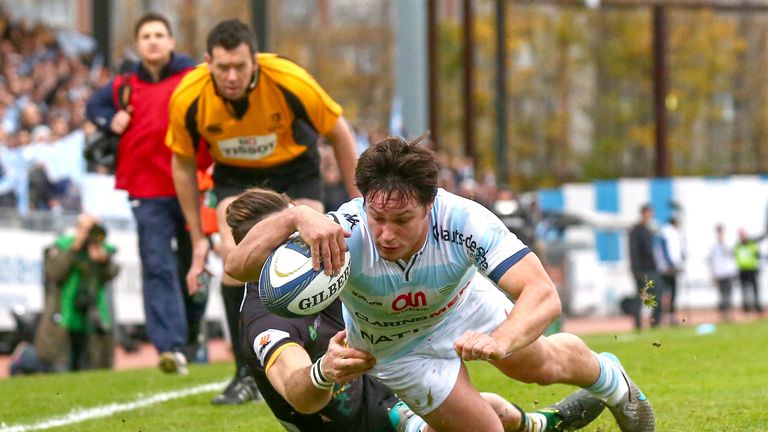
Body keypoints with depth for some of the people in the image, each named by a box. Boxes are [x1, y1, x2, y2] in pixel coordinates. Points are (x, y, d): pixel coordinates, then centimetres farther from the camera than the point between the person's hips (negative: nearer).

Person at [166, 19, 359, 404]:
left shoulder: (291, 83, -32)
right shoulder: (188, 98, -26)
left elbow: (339, 134, -14)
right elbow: (183, 164, -7)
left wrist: (358, 200, -10)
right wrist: (198, 239, -4)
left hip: (294, 167, -1)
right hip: (235, 174, 1)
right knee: (234, 251, -21)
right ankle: (246, 373, -12)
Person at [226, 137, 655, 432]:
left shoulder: (464, 221, -43)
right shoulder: (344, 234, -44)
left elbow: (543, 295, -49)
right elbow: (238, 266, -52)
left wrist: (499, 341, -70)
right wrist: (295, 217, -71)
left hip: (463, 304, 1)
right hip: (397, 347, -1)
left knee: (543, 364, 23)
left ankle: (608, 378, 59)